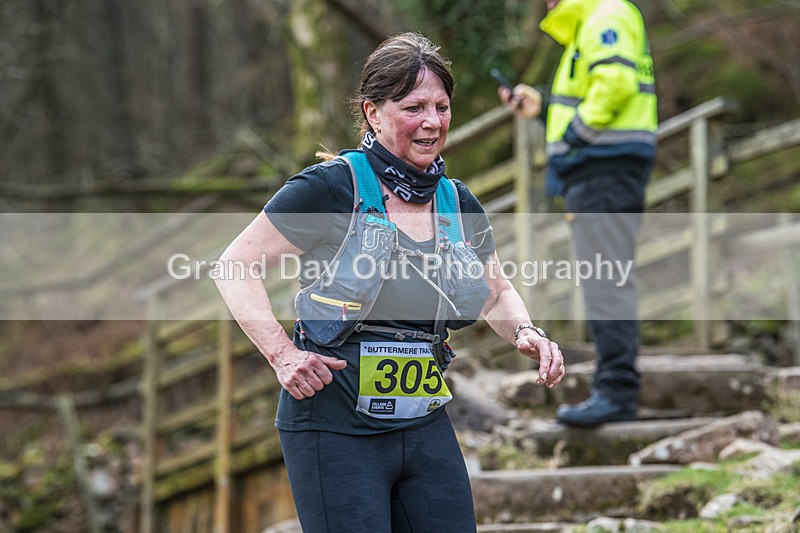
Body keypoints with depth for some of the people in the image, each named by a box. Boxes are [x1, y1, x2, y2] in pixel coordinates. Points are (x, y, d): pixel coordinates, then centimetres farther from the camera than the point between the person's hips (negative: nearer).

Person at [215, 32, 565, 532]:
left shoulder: (459, 204, 9)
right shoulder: (332, 187, -9)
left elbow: (497, 293, 25)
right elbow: (236, 265, -6)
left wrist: (526, 333, 4)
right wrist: (281, 352, -18)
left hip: (426, 428, 6)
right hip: (335, 427, -6)